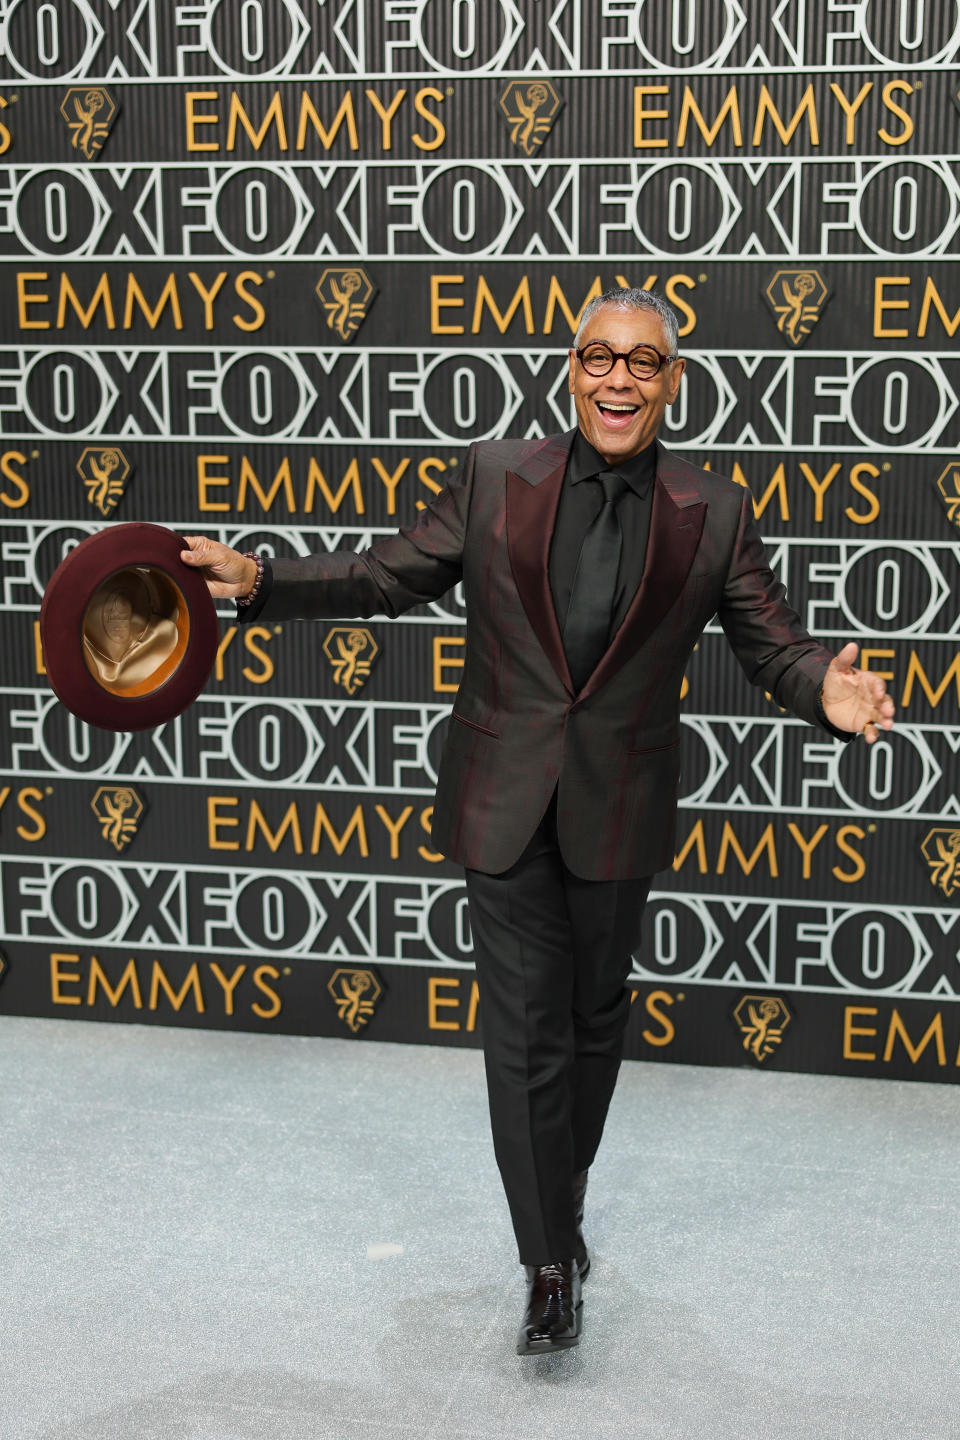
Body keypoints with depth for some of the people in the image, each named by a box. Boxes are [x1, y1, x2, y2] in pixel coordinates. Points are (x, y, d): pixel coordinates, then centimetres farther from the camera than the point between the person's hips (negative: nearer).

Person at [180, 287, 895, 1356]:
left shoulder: (713, 515, -1)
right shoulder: (496, 478, -1)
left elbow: (772, 642, 0)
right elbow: (388, 578, 3)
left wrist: (827, 691, -23)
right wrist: (259, 583, -9)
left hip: (617, 813, 1)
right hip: (503, 804, -1)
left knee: (593, 1019, 17)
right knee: (525, 1031, -2)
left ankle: (565, 1195, 41)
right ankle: (552, 1264, 10)